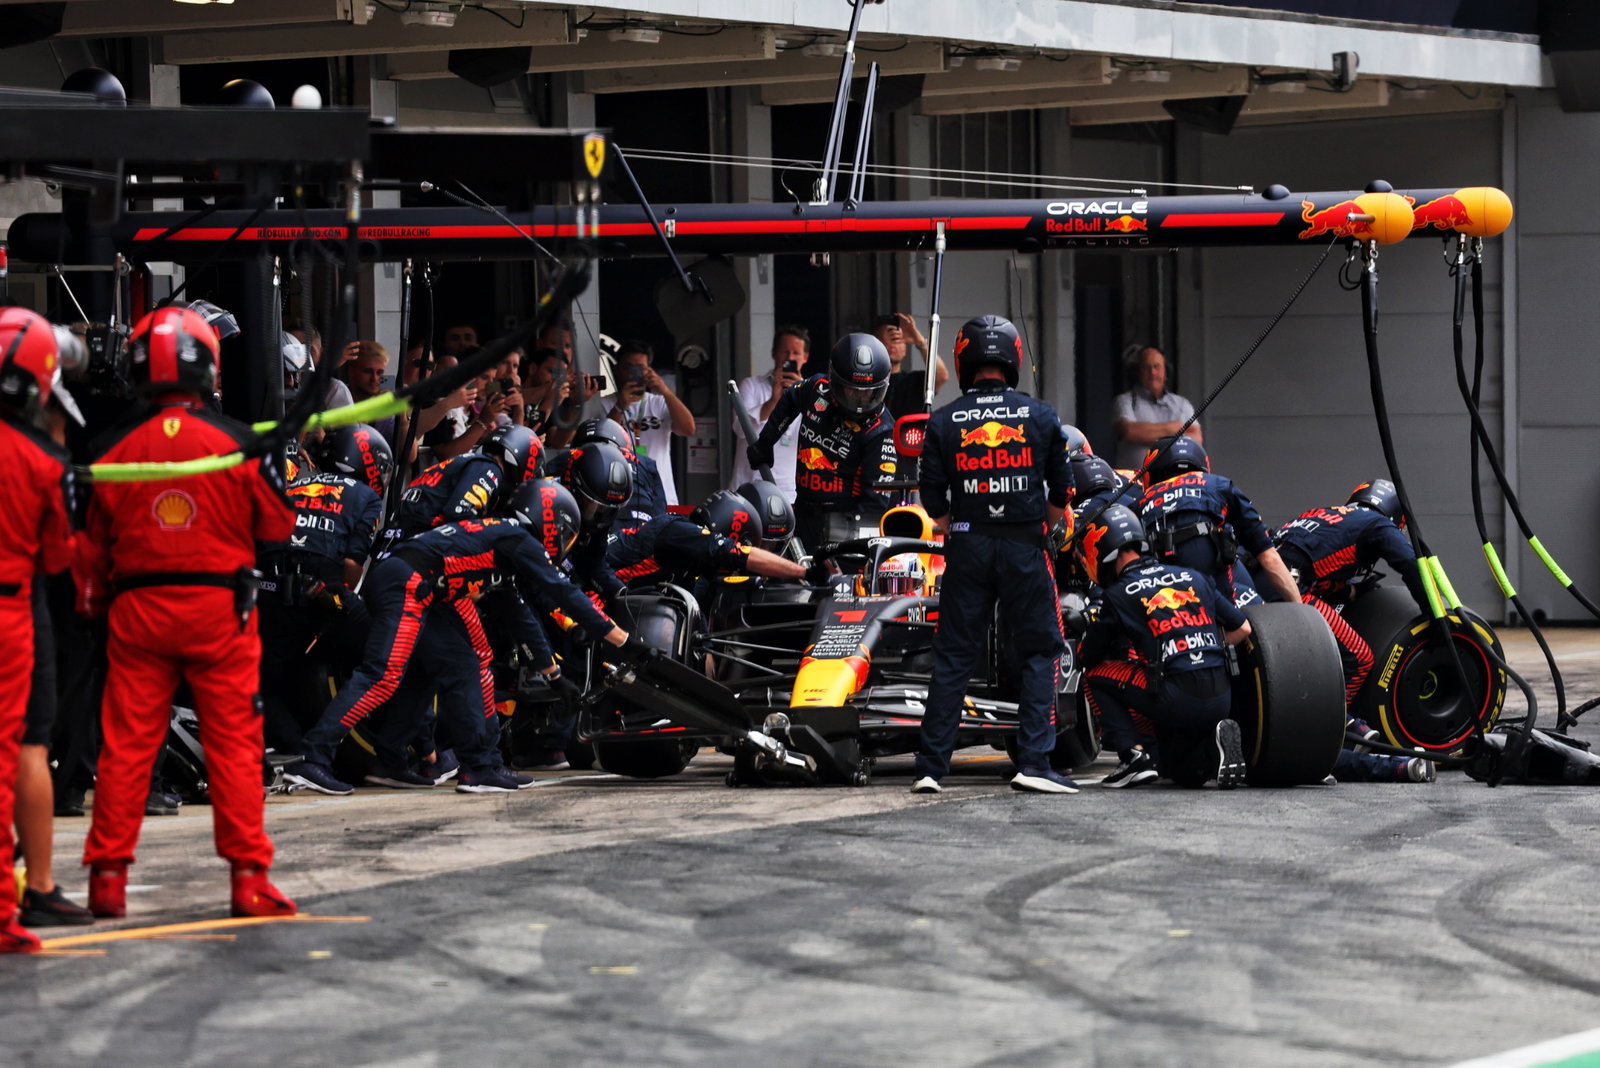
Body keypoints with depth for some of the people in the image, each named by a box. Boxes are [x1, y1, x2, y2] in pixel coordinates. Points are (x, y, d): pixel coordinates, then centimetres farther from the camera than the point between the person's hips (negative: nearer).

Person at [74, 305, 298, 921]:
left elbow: (92, 550, 6)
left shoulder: (118, 451, -1)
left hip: (138, 609, 2)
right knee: (234, 742, 3)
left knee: (126, 746, 8)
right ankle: (248, 877, 2)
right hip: (220, 607, -2)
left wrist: (92, 609, 20)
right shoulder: (237, 443, -7)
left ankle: (108, 876, 10)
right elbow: (279, 525, 1)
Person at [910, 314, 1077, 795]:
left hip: (967, 546, 1)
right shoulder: (1041, 417, 0)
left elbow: (933, 502, -1)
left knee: (953, 657, 7)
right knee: (1041, 652, 6)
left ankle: (930, 767, 6)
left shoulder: (943, 422, 0)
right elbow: (1062, 494, 3)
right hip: (1025, 547, -1)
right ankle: (1034, 762, -4)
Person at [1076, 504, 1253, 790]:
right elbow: (1243, 629, 17)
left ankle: (1134, 756, 0)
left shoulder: (1119, 596, 1)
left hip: (1178, 699, -6)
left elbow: (1086, 658, 13)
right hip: (1222, 699, 6)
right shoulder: (1194, 578, 15)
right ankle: (1215, 747, -1)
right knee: (1181, 772, 29)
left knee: (1096, 675, 14)